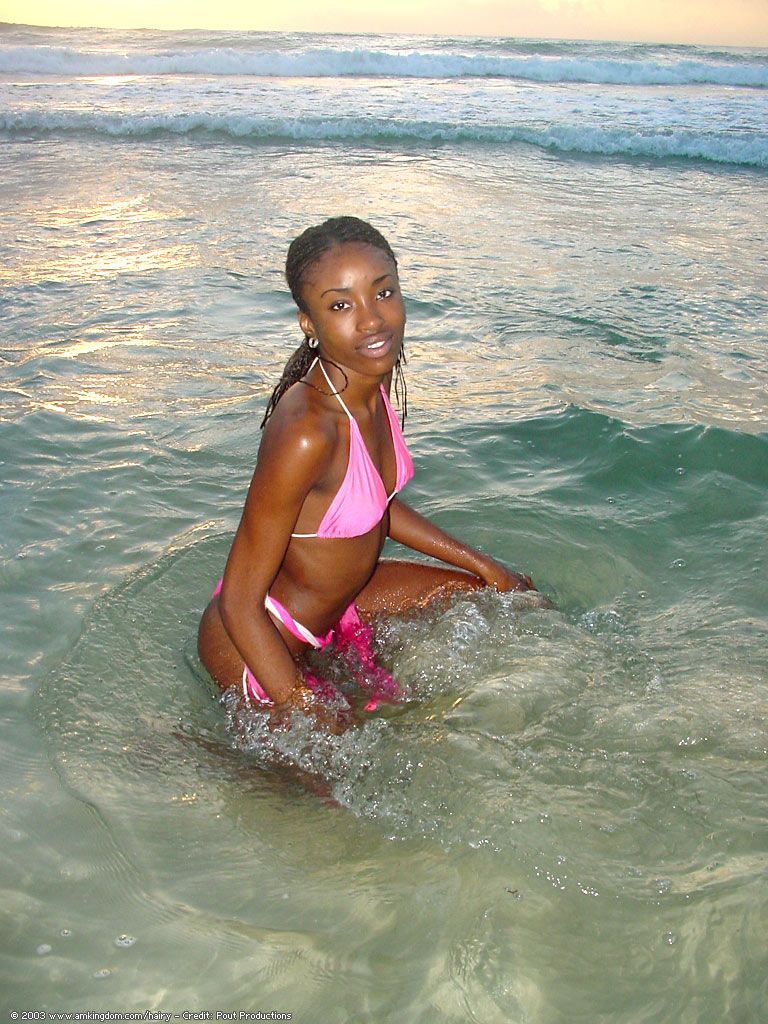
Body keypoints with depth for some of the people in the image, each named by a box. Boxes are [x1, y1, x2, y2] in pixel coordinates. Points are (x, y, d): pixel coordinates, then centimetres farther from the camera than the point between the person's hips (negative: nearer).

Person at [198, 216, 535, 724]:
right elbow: (239, 603, -29)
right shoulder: (306, 432, -35)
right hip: (259, 638, -8)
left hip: (337, 598, 8)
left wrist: (483, 565, 11)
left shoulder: (374, 378, -9)